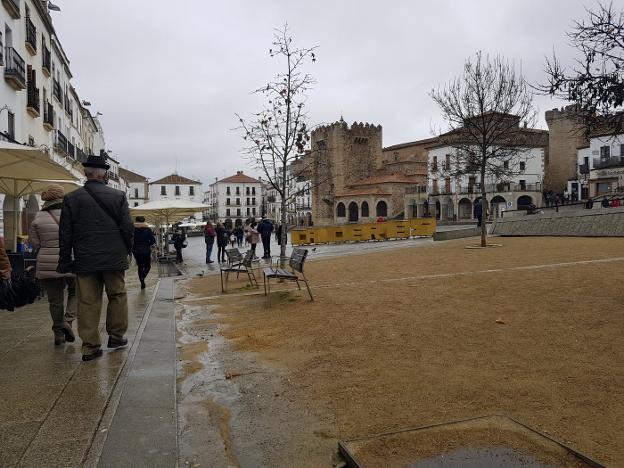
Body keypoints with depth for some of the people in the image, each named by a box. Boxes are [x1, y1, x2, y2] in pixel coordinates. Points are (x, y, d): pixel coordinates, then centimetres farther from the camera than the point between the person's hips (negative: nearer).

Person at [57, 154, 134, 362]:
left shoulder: (71, 198, 1)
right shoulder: (118, 196, -4)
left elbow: (65, 234, 2)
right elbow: (128, 228, -3)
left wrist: (65, 261, 8)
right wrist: (126, 251, 11)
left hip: (85, 261, 1)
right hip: (114, 258, -1)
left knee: (88, 303, 5)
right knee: (117, 297, 14)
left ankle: (90, 347, 9)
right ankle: (116, 336, 23)